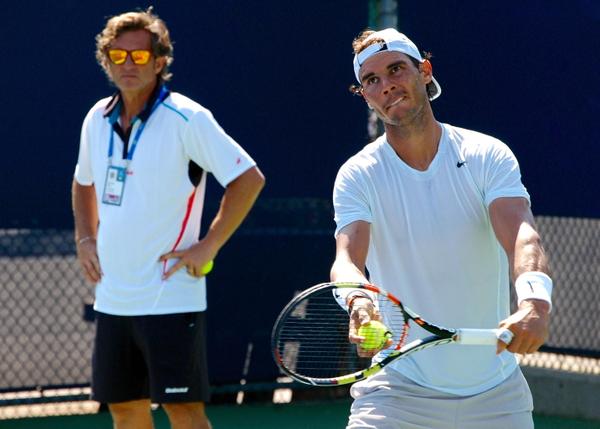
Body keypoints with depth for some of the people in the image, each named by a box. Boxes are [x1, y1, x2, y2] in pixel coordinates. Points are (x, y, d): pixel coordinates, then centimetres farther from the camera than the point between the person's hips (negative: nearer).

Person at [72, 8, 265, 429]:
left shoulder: (186, 119, -12)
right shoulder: (98, 119, 9)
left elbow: (249, 179, -13)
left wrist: (208, 246, -14)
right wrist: (86, 239, 13)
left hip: (170, 297, -7)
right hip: (112, 297, 7)